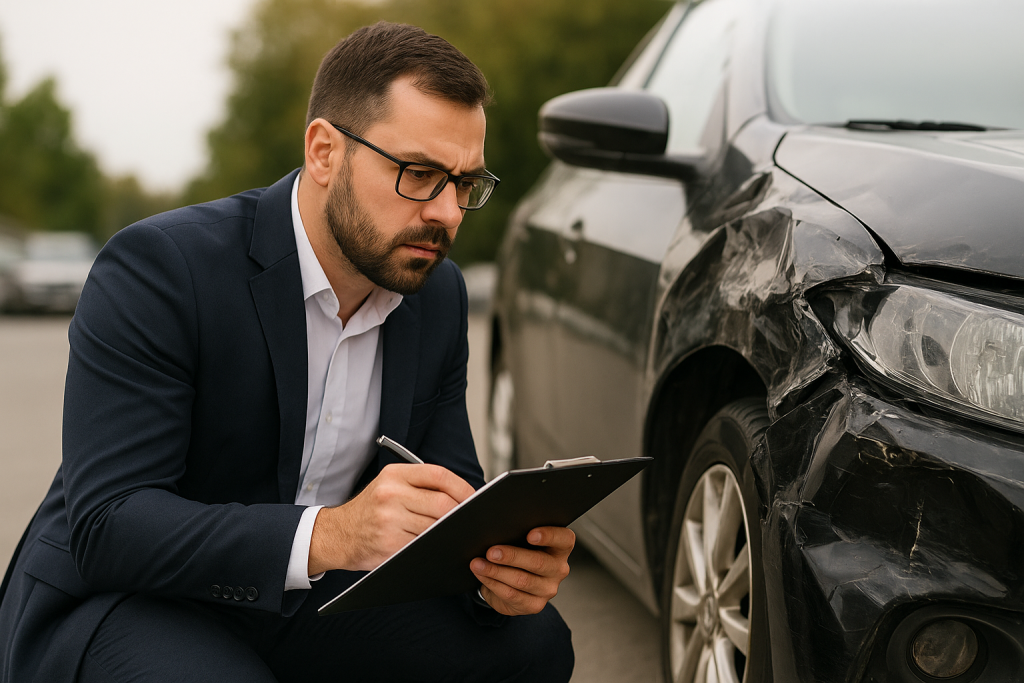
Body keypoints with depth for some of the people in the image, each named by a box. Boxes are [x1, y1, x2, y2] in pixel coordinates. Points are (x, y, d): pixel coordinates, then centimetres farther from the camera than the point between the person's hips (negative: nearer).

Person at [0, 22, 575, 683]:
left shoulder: (439, 295, 0)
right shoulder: (157, 265, -21)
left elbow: (449, 498, 3)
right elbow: (105, 526, -26)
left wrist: (497, 562, -22)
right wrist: (328, 534, -40)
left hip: (304, 600, 5)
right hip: (120, 600, -5)